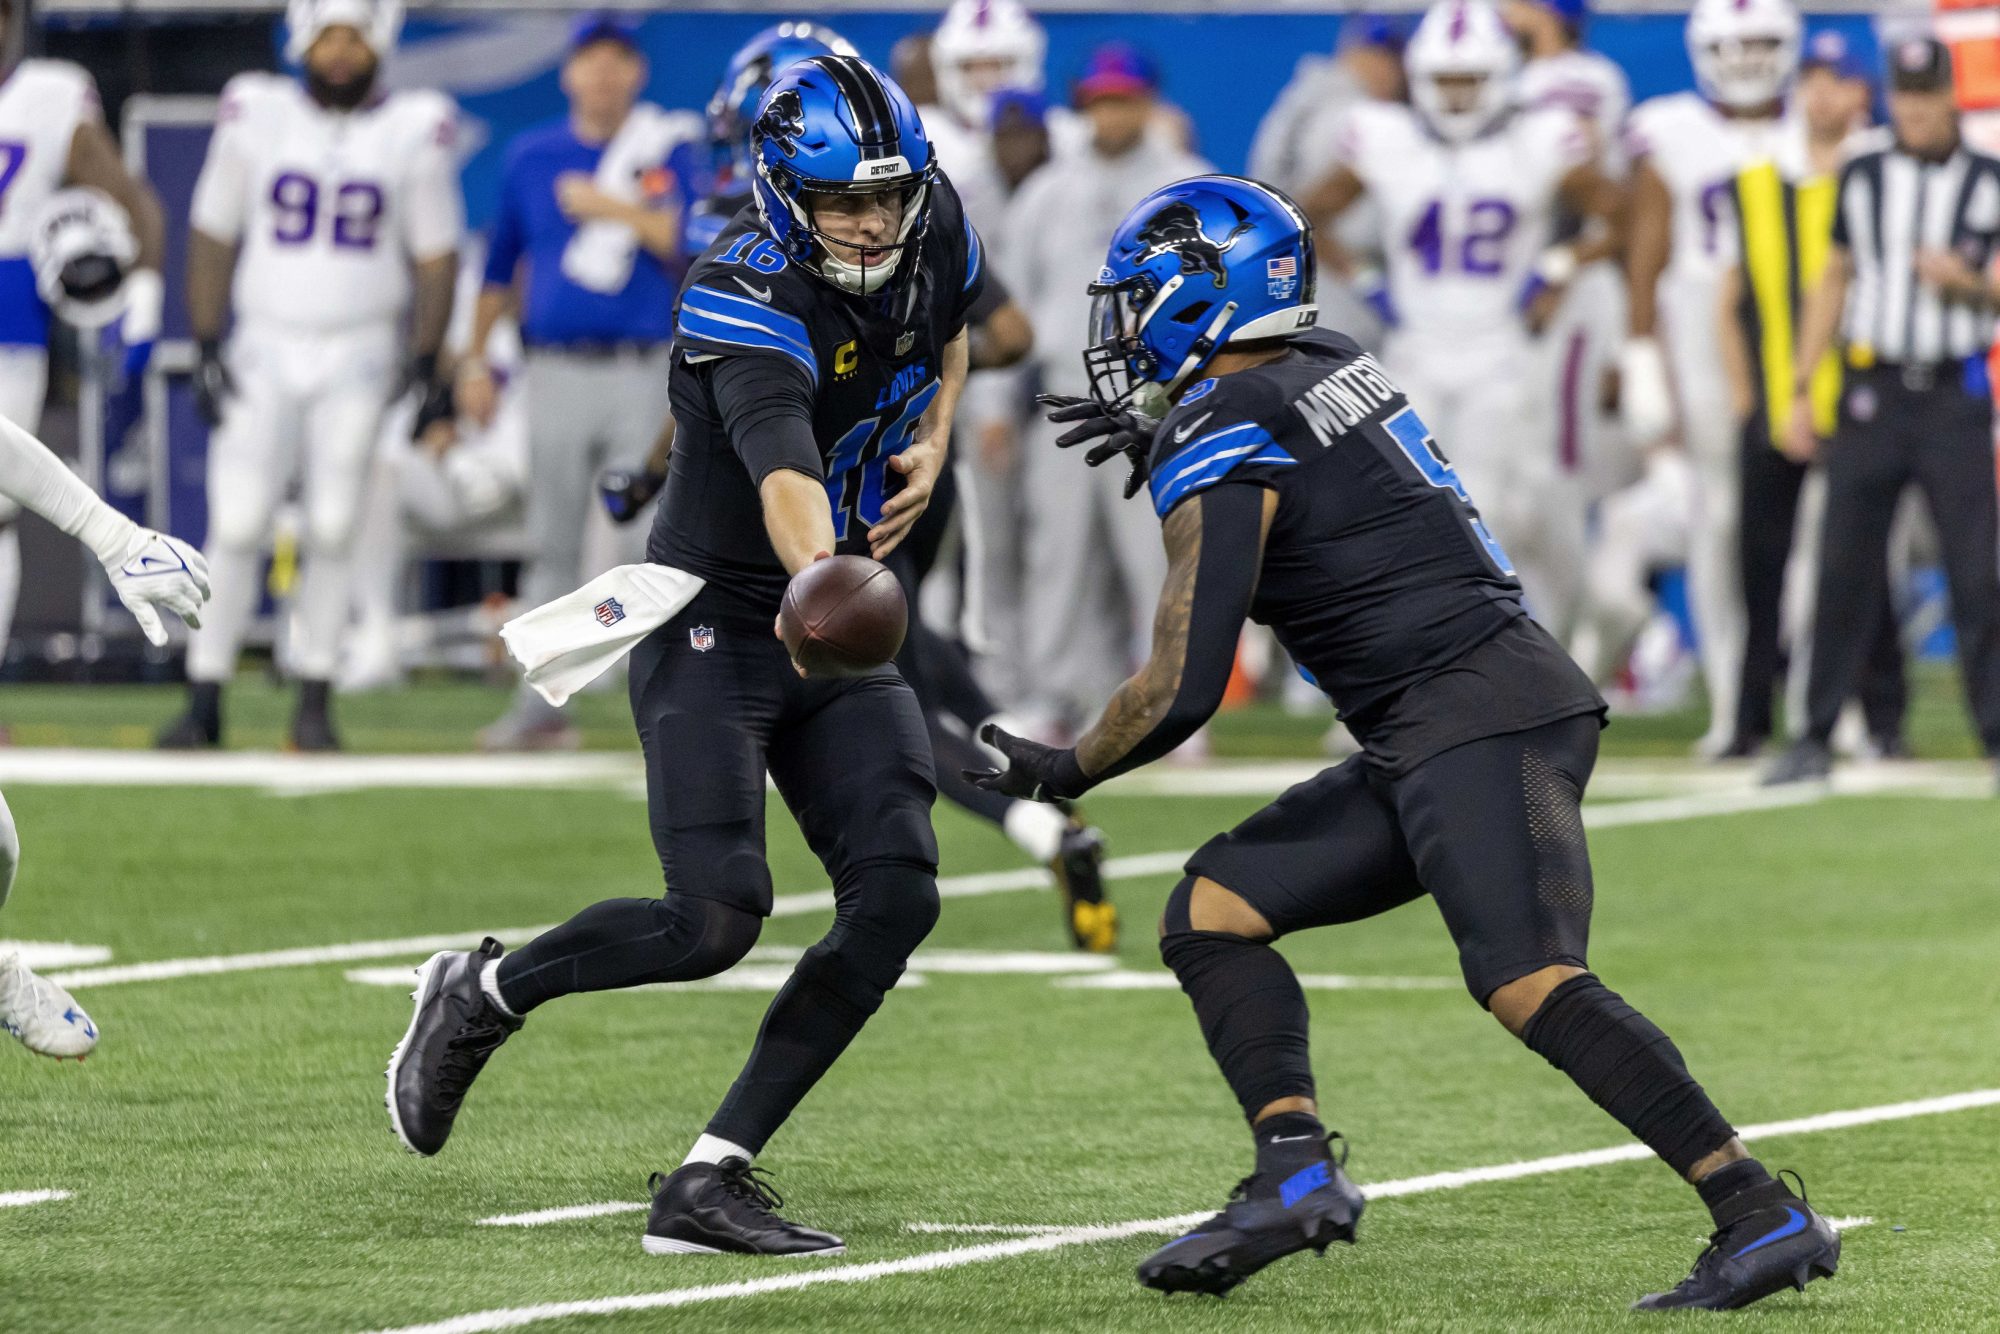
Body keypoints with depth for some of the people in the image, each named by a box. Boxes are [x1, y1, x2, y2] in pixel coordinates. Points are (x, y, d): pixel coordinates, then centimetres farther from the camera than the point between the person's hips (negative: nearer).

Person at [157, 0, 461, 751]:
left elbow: (435, 257, 4)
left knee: (332, 532, -1)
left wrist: (425, 363, -1)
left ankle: (314, 703, 9)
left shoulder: (415, 133, -2)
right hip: (265, 348, 0)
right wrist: (207, 348, -2)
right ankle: (205, 702, -1)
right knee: (236, 526, -6)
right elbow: (213, 237, 3)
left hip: (360, 356, 0)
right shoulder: (256, 119, -2)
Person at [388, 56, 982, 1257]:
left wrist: (933, 438, 3)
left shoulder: (934, 230, -2)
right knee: (715, 918, -20)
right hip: (715, 615, -7)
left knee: (897, 896, -11)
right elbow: (783, 473, -43)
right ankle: (480, 995, 10)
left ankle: (713, 1180, -7)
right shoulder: (748, 300, -25)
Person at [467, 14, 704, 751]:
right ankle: (540, 708, 7)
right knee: (553, 545, 4)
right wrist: (475, 359, 16)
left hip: (644, 376, -2)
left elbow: (691, 242, -10)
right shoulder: (532, 157, 11)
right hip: (556, 376, 2)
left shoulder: (673, 151, 4)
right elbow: (500, 265, 18)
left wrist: (612, 208, -10)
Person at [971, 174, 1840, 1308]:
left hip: (1477, 718, -10)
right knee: (1215, 907, 9)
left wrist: (1065, 773, 6)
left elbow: (1181, 694, -11)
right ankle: (1297, 1171, -4)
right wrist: (1159, 447, 42)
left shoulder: (1219, 452, -9)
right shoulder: (1334, 366, 16)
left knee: (1529, 982, -23)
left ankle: (1764, 1219, -26)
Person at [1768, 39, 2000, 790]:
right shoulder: (1861, 179, 8)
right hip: (1873, 388, 2)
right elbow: (1833, 284, 13)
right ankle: (1816, 738, 8)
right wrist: (1801, 390, 9)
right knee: (1844, 568, 1)